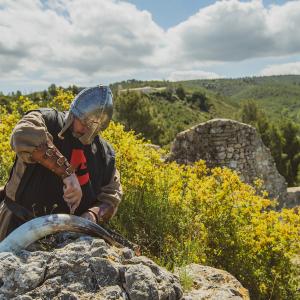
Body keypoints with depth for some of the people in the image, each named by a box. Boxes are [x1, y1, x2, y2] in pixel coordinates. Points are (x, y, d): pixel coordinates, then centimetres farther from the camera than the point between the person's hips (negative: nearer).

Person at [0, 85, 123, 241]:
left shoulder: (104, 152, 1)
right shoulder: (47, 120, -14)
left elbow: (111, 194, 4)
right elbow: (24, 136, -36)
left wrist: (94, 214, -16)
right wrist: (67, 172, -40)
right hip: (20, 224, -3)